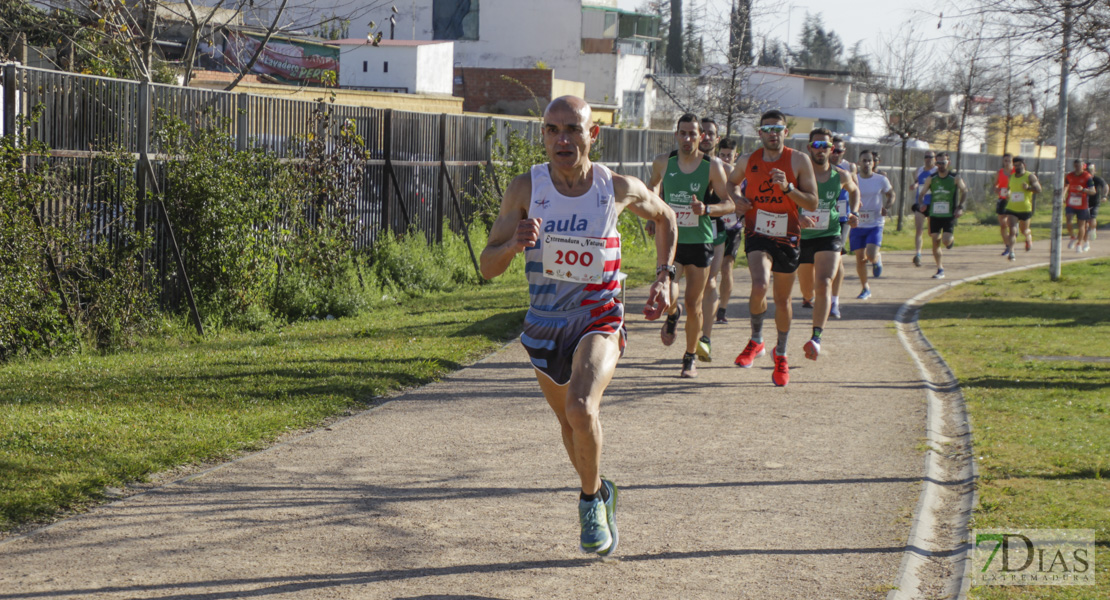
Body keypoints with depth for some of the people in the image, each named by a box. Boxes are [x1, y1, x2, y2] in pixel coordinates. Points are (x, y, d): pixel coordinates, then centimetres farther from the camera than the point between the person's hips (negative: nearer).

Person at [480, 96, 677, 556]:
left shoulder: (619, 189, -10)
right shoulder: (525, 189, -10)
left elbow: (664, 218, 13)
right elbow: (488, 267, -8)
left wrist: (664, 277, 5)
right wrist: (514, 245, -29)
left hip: (598, 320, -3)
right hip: (544, 324, 3)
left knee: (581, 408, -27)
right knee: (568, 423, 19)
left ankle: (591, 500, -3)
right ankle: (600, 492, 47)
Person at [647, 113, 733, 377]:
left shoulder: (712, 166, -6)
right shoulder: (663, 162, 0)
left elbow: (730, 203, -6)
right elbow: (654, 183, 23)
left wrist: (707, 209, -24)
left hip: (700, 243, -1)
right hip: (671, 240, 1)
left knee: (693, 304, 3)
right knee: (667, 296, -18)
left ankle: (690, 358, 21)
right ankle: (672, 314, 20)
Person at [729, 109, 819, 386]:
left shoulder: (799, 161, -5)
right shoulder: (748, 161, 1)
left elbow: (812, 203, -7)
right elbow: (732, 182, 23)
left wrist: (788, 188, -22)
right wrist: (737, 198, 1)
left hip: (787, 237, 0)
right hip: (757, 234, 0)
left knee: (783, 299, 11)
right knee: (760, 286, -26)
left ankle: (781, 354, 34)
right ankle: (756, 341, -1)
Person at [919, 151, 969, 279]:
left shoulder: (955, 178, -3)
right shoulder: (931, 179, 3)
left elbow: (964, 191, 7)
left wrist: (960, 207, -3)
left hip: (949, 215, -3)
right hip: (935, 215, 3)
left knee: (946, 241, -15)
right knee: (935, 242, 0)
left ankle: (952, 238, 24)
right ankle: (940, 270, 9)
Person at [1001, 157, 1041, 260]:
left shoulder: (1029, 177, -5)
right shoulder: (1011, 177, 9)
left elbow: (1038, 190, -11)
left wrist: (1028, 187, -29)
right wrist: (1008, 193, 5)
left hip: (1025, 209, -2)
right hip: (1011, 209, 2)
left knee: (1024, 230, 16)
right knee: (1012, 231, -15)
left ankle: (1029, 238, 51)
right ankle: (1011, 253, -20)